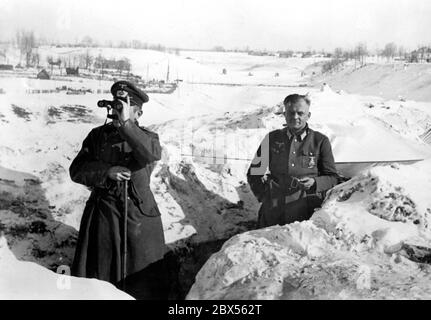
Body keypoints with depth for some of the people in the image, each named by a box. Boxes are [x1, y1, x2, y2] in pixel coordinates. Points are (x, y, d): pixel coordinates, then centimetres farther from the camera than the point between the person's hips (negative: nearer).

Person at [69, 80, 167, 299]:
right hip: (101, 214, 2)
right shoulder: (97, 135, 4)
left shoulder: (147, 137, -2)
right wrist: (107, 172, -18)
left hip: (138, 217, -2)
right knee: (94, 277, 14)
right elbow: (76, 170, -2)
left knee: (143, 283, 9)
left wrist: (125, 123, -29)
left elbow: (151, 154, -27)